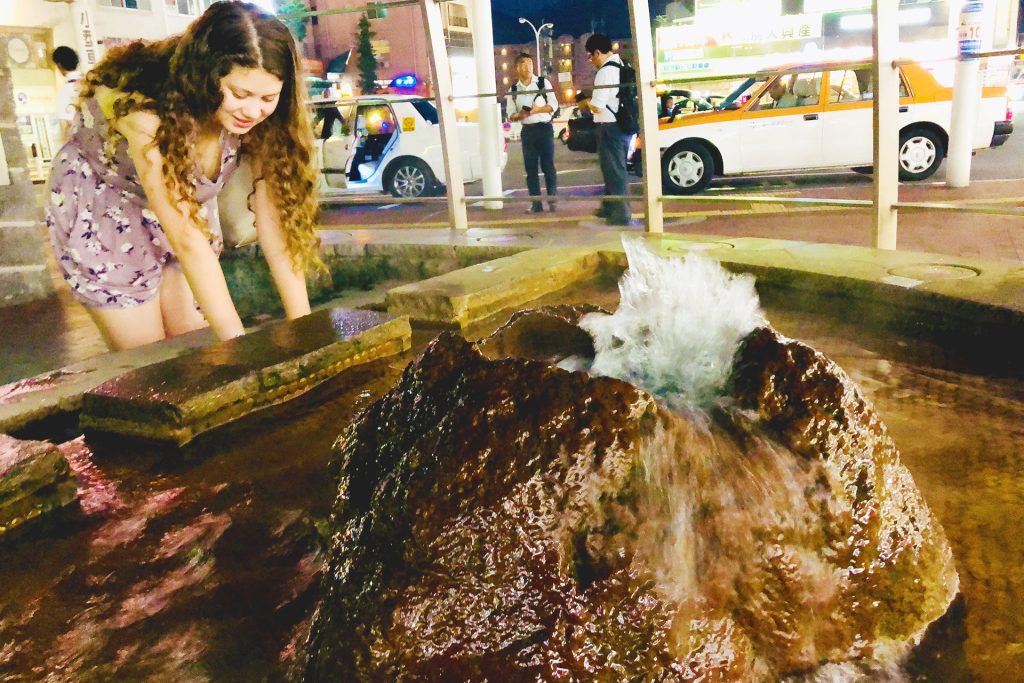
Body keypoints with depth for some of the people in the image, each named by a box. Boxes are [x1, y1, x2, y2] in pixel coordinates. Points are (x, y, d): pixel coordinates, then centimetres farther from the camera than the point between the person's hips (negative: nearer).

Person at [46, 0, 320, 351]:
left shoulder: (258, 119, -19)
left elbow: (273, 219, -21)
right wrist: (240, 345, -41)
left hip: (187, 207, 4)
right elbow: (185, 238, -39)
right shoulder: (147, 109, -36)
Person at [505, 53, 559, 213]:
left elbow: (554, 105, -5)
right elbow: (510, 115, 6)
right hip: (527, 131, 3)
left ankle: (552, 200, 5)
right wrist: (519, 115, -15)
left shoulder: (543, 83, 0)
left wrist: (537, 110, -19)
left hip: (545, 128, -3)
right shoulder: (513, 90, 7)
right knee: (531, 168, 3)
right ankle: (536, 204, 8)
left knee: (548, 165, -2)